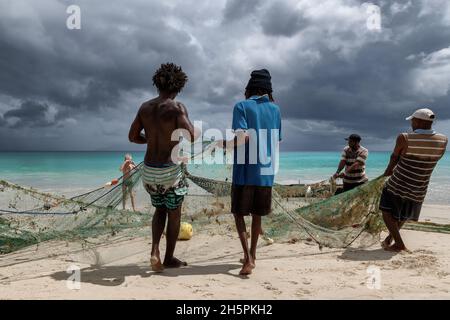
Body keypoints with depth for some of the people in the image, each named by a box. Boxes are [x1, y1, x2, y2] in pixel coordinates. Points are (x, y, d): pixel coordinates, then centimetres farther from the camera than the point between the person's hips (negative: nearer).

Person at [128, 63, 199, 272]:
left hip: (149, 170, 5)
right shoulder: (177, 107, -12)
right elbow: (189, 136, -24)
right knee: (174, 214, 14)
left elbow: (133, 137, 11)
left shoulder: (145, 107, 5)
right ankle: (169, 258, 26)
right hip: (170, 170, -5)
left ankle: (155, 250, 9)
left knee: (160, 209, 25)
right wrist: (197, 131, 0)